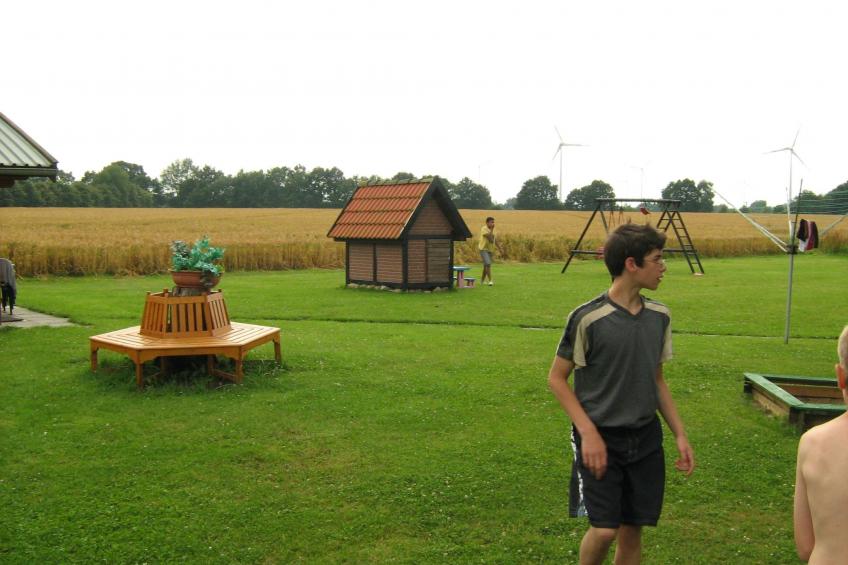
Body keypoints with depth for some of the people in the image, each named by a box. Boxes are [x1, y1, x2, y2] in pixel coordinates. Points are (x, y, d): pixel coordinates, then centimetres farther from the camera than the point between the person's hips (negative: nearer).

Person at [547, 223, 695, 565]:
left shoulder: (659, 316, 2)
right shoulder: (588, 318, -16)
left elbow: (657, 379, 13)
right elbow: (556, 378, -9)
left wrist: (680, 434, 9)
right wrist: (588, 432, -16)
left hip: (646, 439, 5)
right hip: (601, 439, -5)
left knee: (632, 529, 10)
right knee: (604, 529, -9)